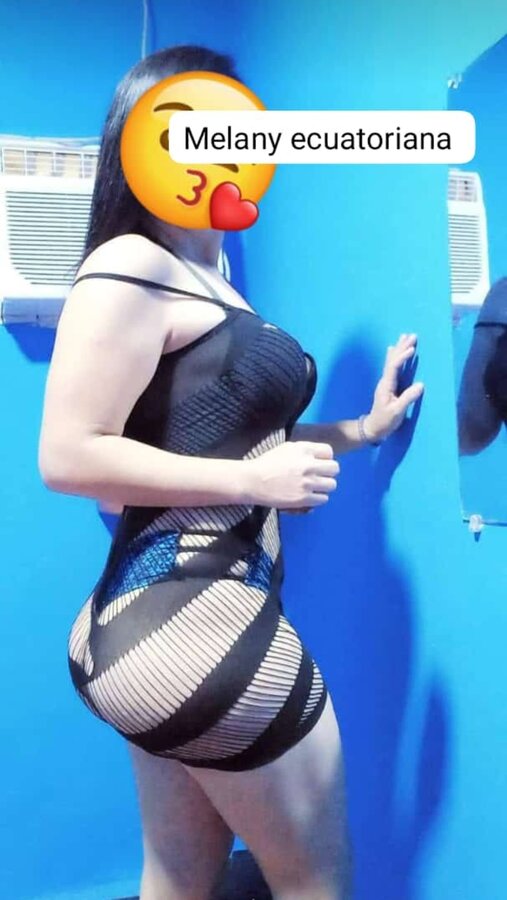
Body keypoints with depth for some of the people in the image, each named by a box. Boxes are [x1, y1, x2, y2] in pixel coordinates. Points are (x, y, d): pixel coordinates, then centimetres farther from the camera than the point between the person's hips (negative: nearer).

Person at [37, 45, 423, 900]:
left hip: (178, 612, 10)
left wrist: (361, 428, 19)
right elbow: (67, 456, -18)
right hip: (188, 614, -10)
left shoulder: (208, 281, 17)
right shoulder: (132, 268, -12)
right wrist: (254, 482, -17)